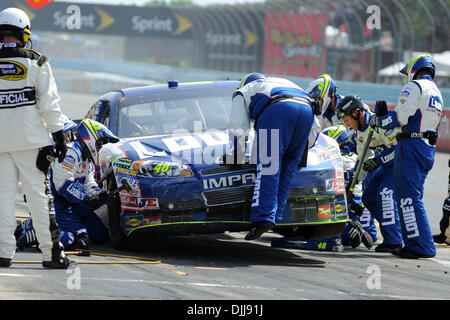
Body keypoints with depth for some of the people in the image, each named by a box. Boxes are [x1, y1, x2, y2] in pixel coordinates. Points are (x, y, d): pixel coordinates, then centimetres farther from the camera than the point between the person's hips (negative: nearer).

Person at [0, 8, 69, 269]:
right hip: (30, 139, -2)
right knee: (38, 194, 1)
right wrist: (58, 134, 2)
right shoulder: (36, 62, -4)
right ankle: (51, 253, 0)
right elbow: (49, 102, -4)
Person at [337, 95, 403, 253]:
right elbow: (364, 159, 14)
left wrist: (379, 160, -26)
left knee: (385, 194, -22)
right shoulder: (360, 131, 5)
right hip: (386, 163, 10)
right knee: (369, 196, 6)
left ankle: (393, 240, -20)